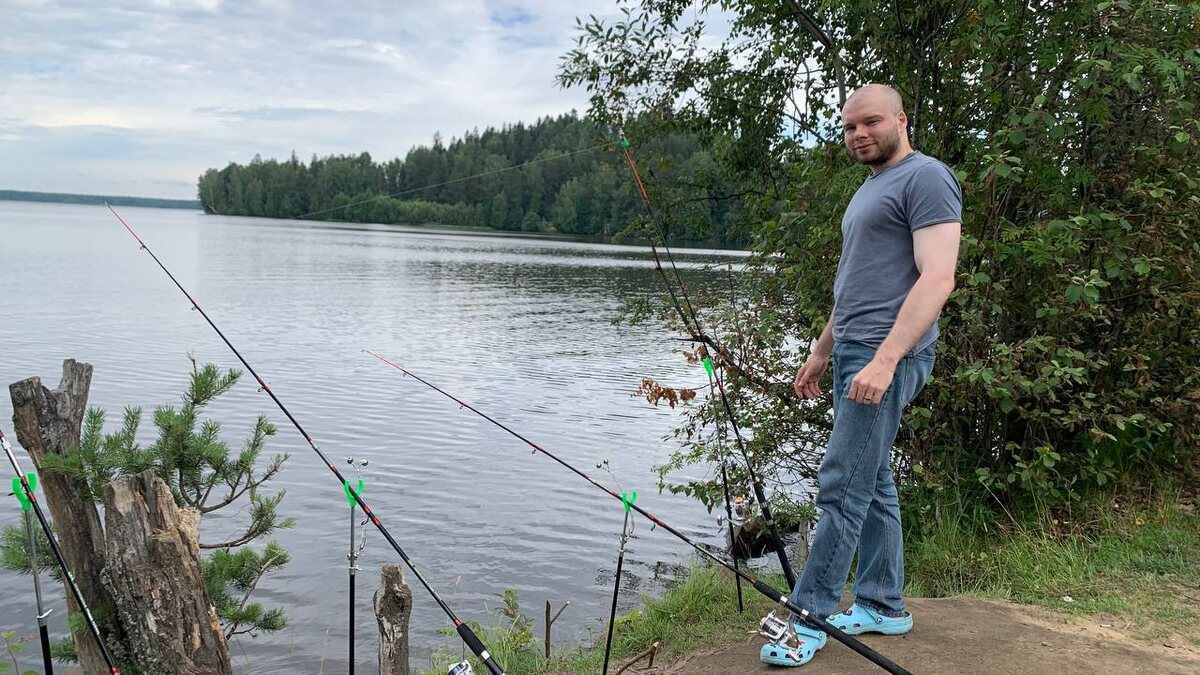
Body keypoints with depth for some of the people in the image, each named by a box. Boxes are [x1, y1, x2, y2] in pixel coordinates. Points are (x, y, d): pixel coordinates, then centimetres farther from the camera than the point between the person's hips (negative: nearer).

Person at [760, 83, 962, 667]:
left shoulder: (925, 178, -8)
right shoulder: (869, 190, 21)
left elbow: (937, 278, -18)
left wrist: (884, 360, -25)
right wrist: (821, 354, 23)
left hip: (886, 357, -9)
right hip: (854, 354, 10)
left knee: (843, 485, -8)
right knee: (873, 482, 12)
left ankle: (811, 616, -1)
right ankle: (882, 606, 21)